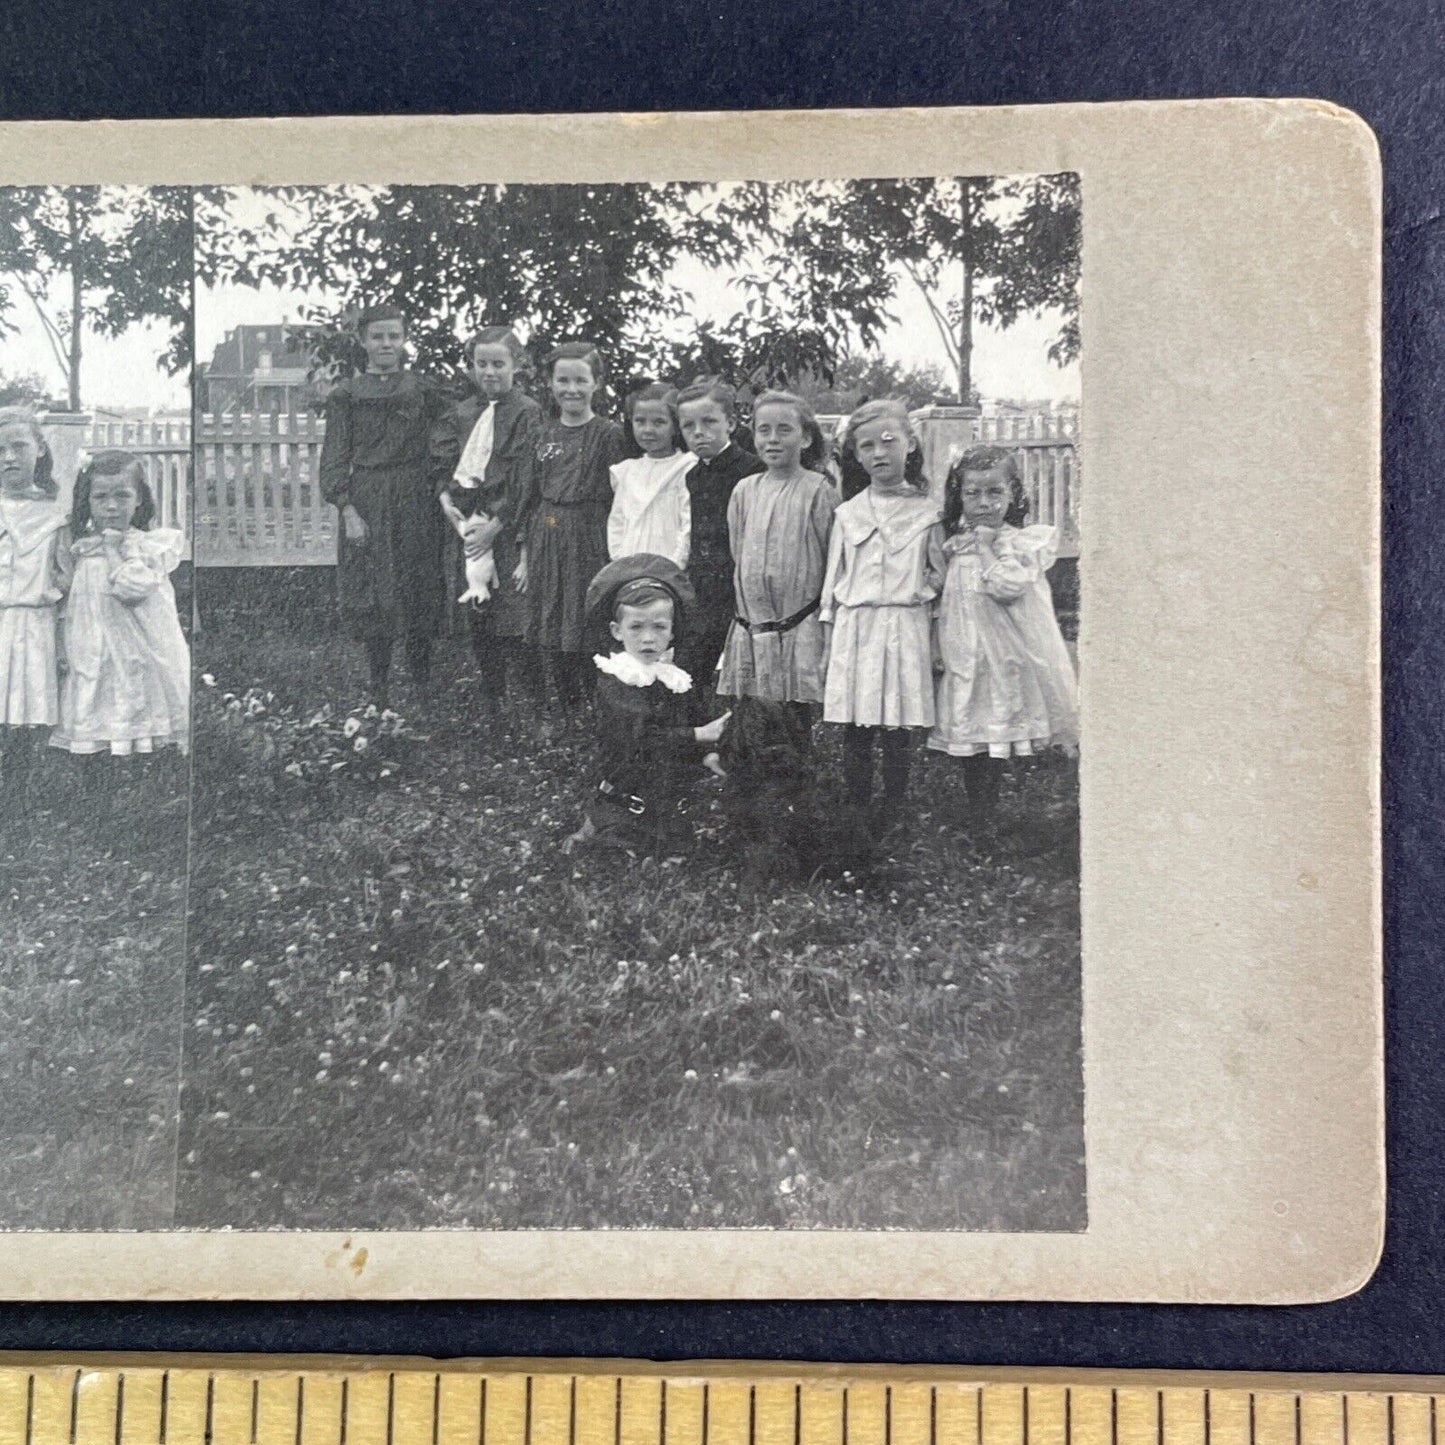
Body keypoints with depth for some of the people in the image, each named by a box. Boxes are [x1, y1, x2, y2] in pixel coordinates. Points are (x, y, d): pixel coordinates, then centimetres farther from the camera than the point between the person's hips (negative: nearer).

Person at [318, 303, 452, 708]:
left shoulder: (425, 390, 7)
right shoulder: (345, 395, 5)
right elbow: (335, 458, 1)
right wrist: (347, 509, -8)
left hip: (417, 504, 1)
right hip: (367, 505, 0)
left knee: (419, 594, 3)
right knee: (373, 599, 0)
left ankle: (423, 686, 14)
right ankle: (379, 689, 10)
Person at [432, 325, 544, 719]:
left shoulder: (527, 412, -5)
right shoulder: (463, 413, 13)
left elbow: (523, 478, -11)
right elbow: (441, 458, 15)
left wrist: (494, 524, -14)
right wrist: (446, 496, -3)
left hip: (508, 528, -6)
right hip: (468, 522, 6)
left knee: (511, 616, -9)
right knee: (476, 617, 9)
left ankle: (530, 699, 2)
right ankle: (490, 702, 20)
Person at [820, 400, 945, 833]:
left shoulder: (926, 512, 4)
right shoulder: (847, 514, 8)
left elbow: (938, 575, 8)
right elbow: (833, 578, 11)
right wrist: (830, 633, 8)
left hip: (906, 628, -1)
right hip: (856, 627, 1)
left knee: (899, 734, 1)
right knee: (856, 735, 3)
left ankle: (891, 825, 12)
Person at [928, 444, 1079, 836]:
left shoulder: (1027, 541, -4)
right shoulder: (955, 548, 9)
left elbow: (1008, 587, -20)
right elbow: (942, 605, 15)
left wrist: (989, 544, -12)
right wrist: (937, 650, 7)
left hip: (1010, 659, -4)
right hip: (966, 661, 4)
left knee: (995, 752, -1)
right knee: (973, 752, 7)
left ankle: (988, 828, 9)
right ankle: (980, 827, 18)